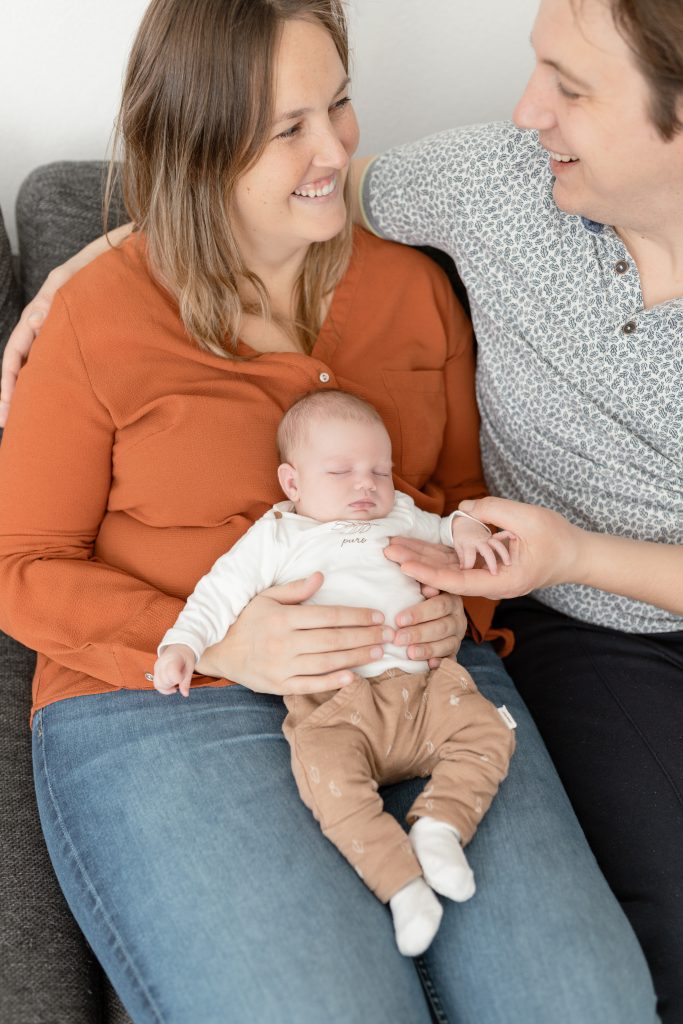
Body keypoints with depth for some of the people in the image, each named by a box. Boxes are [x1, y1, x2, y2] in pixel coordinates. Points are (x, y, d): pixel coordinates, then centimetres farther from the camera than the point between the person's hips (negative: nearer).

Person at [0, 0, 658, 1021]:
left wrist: (459, 602, -4)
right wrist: (213, 643, -14)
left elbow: (468, 489, 20)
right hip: (162, 710, -3)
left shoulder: (411, 285, 11)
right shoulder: (99, 318, -1)